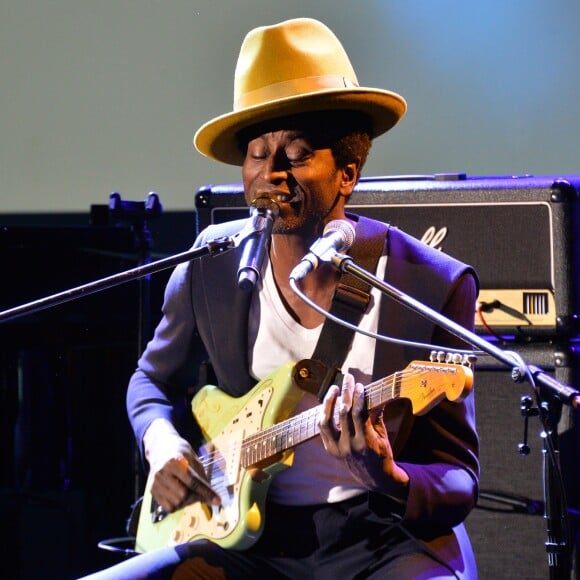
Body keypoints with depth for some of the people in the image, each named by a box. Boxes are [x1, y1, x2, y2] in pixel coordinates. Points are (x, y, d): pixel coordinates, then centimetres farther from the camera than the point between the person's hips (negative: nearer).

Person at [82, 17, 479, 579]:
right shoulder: (213, 263, 3)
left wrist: (387, 477, -27)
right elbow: (154, 380, 22)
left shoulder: (435, 285, -8)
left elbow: (459, 481, -5)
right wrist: (162, 445, 0)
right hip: (248, 533, 4)